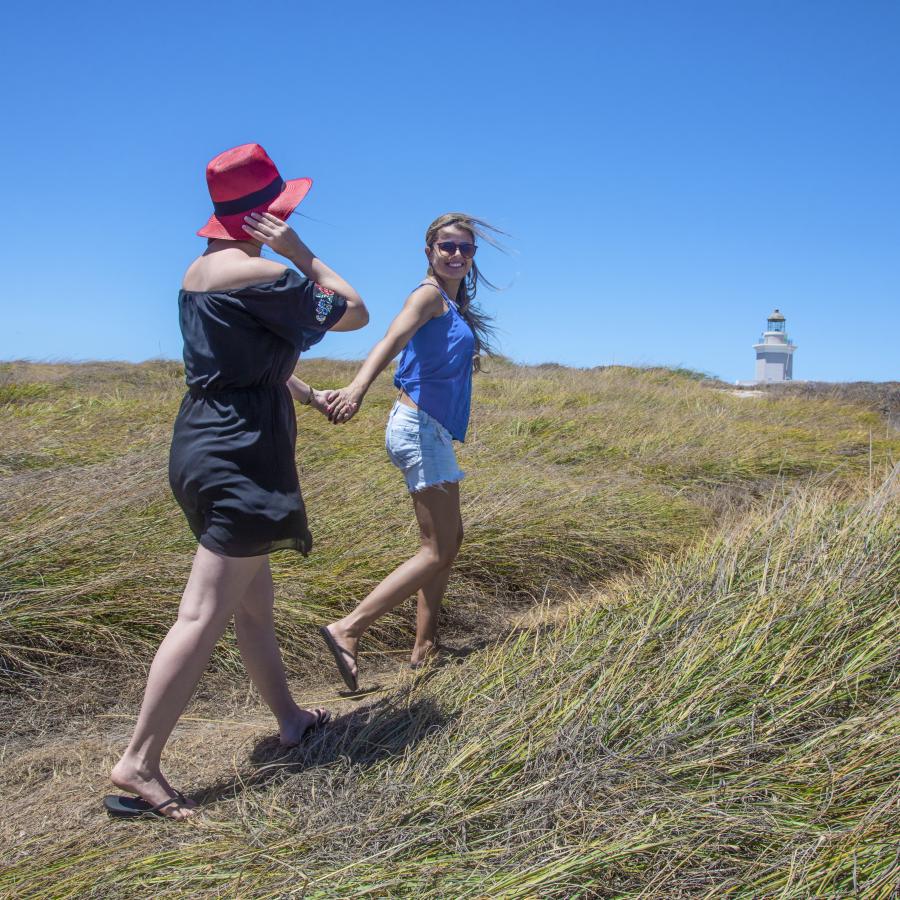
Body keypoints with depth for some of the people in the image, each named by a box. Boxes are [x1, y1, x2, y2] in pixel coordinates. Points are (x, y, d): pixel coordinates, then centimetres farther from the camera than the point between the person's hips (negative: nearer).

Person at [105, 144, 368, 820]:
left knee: (254, 600, 18)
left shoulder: (198, 273, 12)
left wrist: (306, 393, 33)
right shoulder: (261, 275, -16)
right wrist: (298, 251, -4)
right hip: (241, 455, -10)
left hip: (203, 443, 10)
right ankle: (139, 764, -4)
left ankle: (290, 718, 34)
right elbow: (354, 313, -6)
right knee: (205, 616, -7)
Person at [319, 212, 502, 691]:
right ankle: (347, 629, -13)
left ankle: (424, 648, 22)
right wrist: (357, 388, -46)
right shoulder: (429, 295, -10)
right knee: (439, 550, -11)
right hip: (420, 426, -10)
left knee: (447, 539, 16)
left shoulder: (454, 305, 17)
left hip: (431, 431, 10)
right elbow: (392, 339, -30)